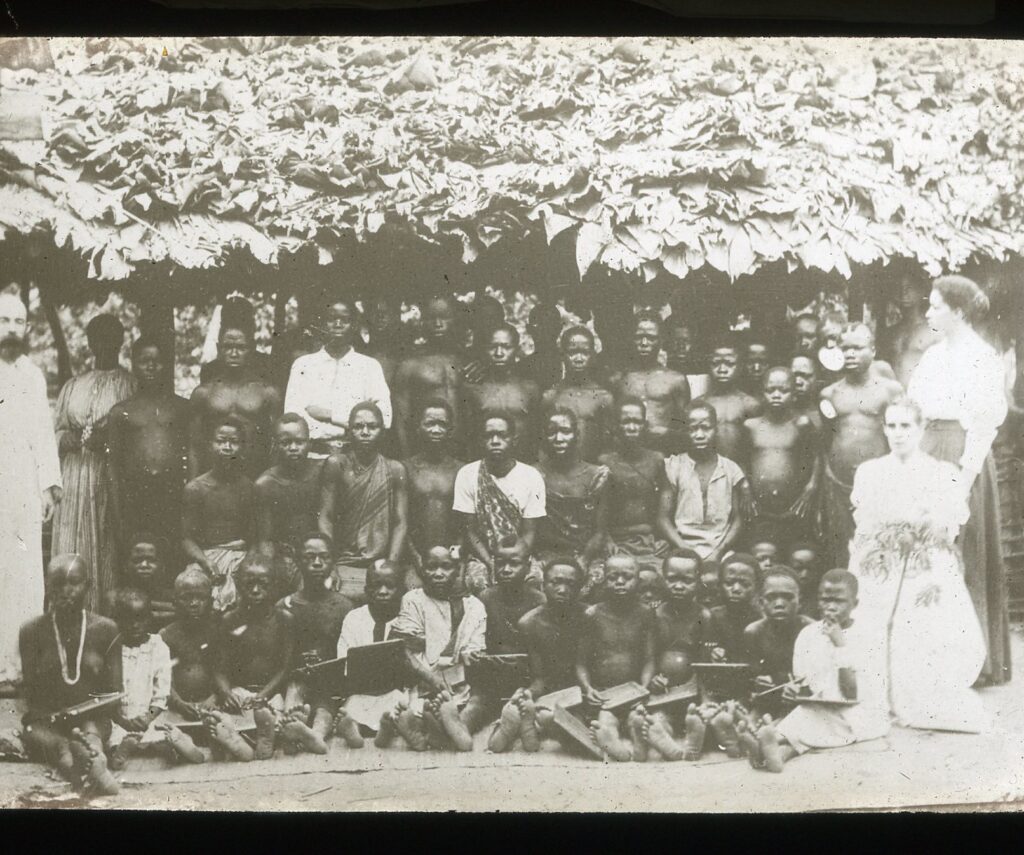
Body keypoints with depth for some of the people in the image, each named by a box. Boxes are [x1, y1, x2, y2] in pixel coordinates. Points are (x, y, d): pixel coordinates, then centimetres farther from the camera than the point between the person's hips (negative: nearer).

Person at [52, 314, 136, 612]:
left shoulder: (131, 385, 5)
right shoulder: (73, 387, 17)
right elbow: (58, 434, 15)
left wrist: (107, 438, -17)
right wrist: (74, 437, -7)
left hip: (115, 477, -3)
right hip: (77, 477, 3)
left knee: (110, 551, -5)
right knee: (74, 553, -1)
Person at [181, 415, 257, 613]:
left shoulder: (249, 487, 9)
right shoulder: (195, 488, 5)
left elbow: (254, 536, 8)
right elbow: (187, 539, 2)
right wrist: (207, 564, -16)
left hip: (242, 557, 1)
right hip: (205, 557, -1)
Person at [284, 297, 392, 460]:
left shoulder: (370, 366, 8)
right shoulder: (302, 365, 9)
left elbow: (383, 419, -3)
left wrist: (329, 414, -6)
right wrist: (349, 427, -7)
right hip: (314, 457, 0)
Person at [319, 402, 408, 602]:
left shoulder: (395, 470, 5)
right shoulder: (336, 465, 2)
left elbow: (401, 524, 3)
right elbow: (325, 519, -1)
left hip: (381, 565, 1)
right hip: (342, 564, -1)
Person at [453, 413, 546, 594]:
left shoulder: (531, 477, -4)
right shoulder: (467, 474, -3)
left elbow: (529, 533, -4)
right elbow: (470, 530, -3)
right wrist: (490, 563, -18)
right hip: (482, 555, 0)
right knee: (477, 581, -32)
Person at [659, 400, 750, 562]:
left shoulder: (731, 470, 9)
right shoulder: (674, 467, 7)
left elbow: (737, 521, 8)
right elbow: (663, 519, 3)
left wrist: (719, 551, -7)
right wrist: (686, 549, -10)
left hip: (720, 551, 1)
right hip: (683, 552, -1)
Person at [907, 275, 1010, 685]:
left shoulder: (983, 358, -9)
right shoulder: (933, 355, 13)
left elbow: (984, 422, -15)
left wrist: (966, 476, -20)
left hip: (961, 455, -7)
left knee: (961, 555, -1)